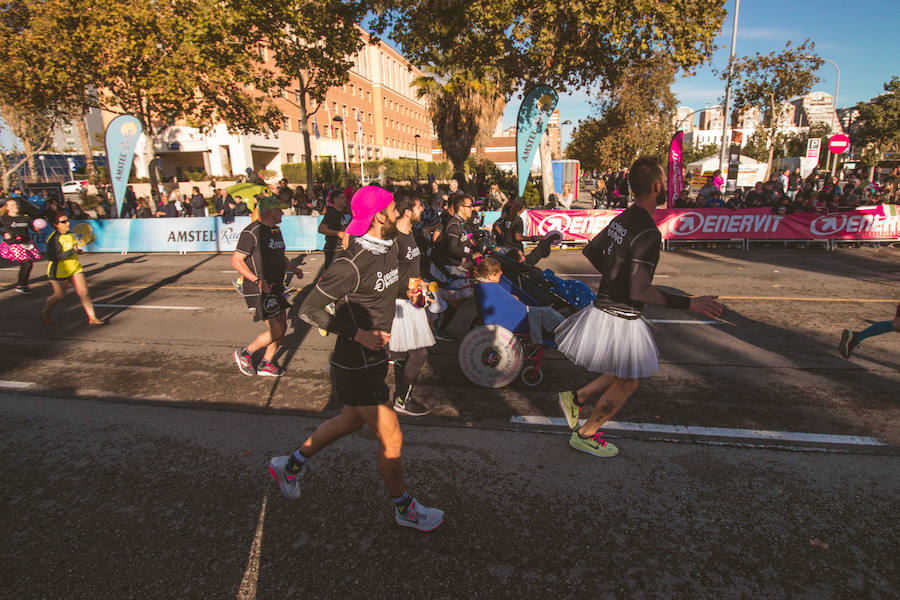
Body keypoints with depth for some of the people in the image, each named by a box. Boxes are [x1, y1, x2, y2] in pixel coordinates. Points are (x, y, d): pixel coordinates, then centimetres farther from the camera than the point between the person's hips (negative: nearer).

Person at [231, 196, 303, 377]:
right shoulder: (252, 232, -14)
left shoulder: (275, 230, 14)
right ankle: (244, 354, 13)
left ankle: (265, 365, 25)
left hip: (276, 289, 9)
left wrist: (293, 269, 10)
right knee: (276, 331, -9)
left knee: (282, 327, 9)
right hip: (259, 292, -9)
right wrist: (257, 281, -27)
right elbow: (236, 261, -17)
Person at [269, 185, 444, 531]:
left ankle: (291, 465, 47)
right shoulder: (352, 264, -26)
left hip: (374, 359, 10)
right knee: (391, 438, 4)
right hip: (356, 367, -9)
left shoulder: (390, 248, 2)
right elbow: (309, 310, -21)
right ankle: (404, 508, 29)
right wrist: (358, 334, -28)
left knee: (351, 421, 27)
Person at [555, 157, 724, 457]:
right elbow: (639, 290, -29)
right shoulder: (648, 233, -24)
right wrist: (689, 304, -24)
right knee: (627, 383, 10)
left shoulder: (622, 218, 3)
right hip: (620, 318, -9)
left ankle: (576, 398, 26)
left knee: (625, 375, 23)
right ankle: (585, 435, 23)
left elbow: (591, 250, 16)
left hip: (605, 307, 9)